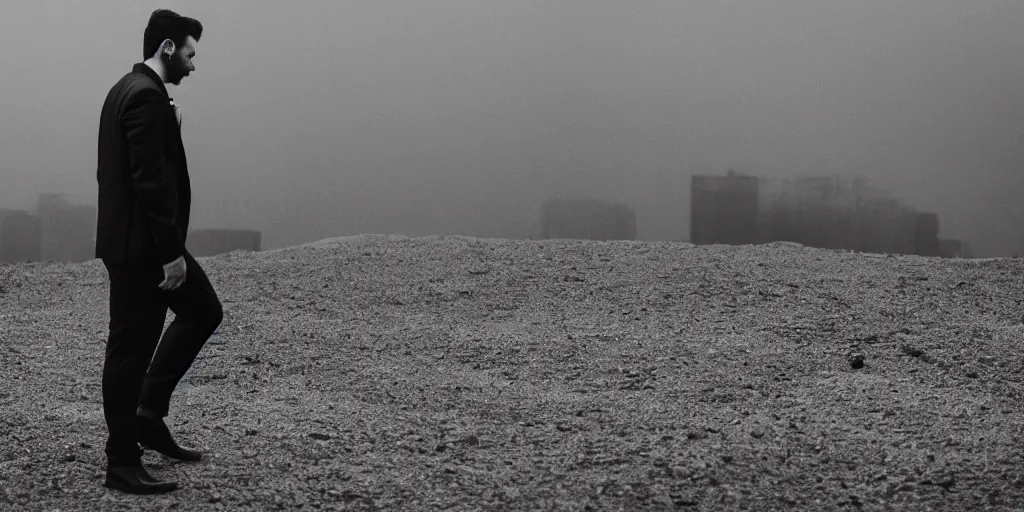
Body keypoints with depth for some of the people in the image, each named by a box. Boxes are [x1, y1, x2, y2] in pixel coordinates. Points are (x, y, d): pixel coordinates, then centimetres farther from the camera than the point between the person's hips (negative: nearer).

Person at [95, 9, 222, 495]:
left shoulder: (128, 89, 15)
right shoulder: (148, 96, -17)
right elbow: (150, 179, -23)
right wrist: (171, 250, -21)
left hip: (135, 240, 11)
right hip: (140, 244, -11)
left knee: (204, 312, 16)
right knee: (131, 348, -2)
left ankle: (148, 413, 18)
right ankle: (122, 463, 8)